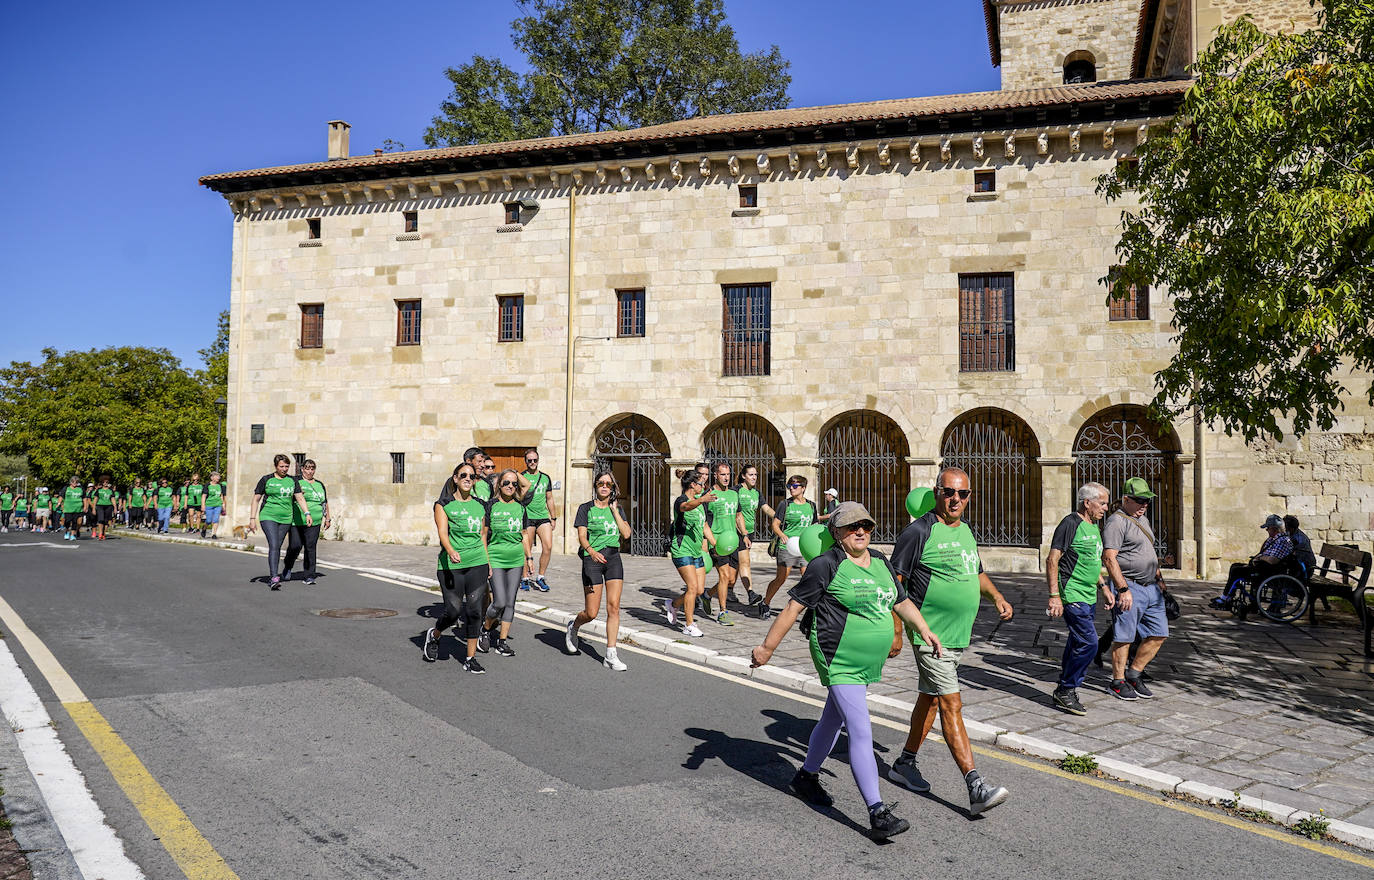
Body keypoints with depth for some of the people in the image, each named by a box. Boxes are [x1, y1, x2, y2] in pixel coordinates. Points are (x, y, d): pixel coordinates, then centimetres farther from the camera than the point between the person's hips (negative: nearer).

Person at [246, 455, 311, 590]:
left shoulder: (293, 481, 10)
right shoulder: (266, 480, 1)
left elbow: (300, 498, 7)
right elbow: (256, 499, 4)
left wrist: (307, 513, -6)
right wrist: (252, 519, -1)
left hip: (285, 519, 4)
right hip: (268, 517, -4)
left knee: (277, 547, 7)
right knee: (273, 546, -16)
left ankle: (271, 577, 17)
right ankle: (274, 578, -22)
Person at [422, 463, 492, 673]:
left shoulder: (480, 506, 12)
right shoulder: (444, 505, 0)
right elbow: (442, 532, -13)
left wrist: (487, 562, 18)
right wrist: (451, 551, -31)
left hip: (477, 563, 3)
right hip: (451, 564, -3)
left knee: (474, 610, 0)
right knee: (453, 611, -4)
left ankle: (470, 658, 10)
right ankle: (433, 635, 29)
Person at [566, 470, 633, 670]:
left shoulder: (617, 509, 12)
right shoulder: (586, 508, 0)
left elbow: (626, 534, 0)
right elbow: (582, 536, -9)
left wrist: (614, 510, -1)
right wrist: (591, 551, -29)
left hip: (614, 558, 3)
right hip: (592, 558, -3)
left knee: (614, 607, -7)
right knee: (591, 613, -3)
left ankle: (611, 655, -1)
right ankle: (573, 626, 32)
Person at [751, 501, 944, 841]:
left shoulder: (880, 562, 8)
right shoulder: (827, 566, -14)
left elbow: (901, 601, 20)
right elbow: (794, 606, -13)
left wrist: (925, 630, 7)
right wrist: (767, 647, -12)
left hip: (867, 663, 8)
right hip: (838, 662, -8)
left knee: (833, 720, 22)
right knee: (861, 731, -12)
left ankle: (806, 776, 42)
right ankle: (877, 813, -10)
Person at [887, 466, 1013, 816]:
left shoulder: (967, 531, 11)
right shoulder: (919, 531, -13)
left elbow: (976, 573, 27)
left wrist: (996, 596, 8)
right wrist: (895, 631, -16)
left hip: (959, 633, 8)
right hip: (931, 634, -8)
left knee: (930, 699, 16)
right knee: (951, 705, -10)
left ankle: (905, 764, 30)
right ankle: (976, 787, -11)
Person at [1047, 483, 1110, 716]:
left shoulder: (1094, 526, 16)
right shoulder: (1070, 524, -13)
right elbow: (1052, 560, -16)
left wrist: (1103, 586, 24)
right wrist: (1054, 595, -21)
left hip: (1088, 596, 9)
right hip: (1072, 596, -9)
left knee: (1077, 644, 11)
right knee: (1088, 643, -13)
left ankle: (1064, 692, 21)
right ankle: (1066, 691, -1)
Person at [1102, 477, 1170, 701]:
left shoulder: (1143, 520, 18)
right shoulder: (1116, 522, -13)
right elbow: (1109, 558, -20)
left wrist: (1159, 578, 22)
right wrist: (1123, 589, -23)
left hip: (1151, 588, 9)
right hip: (1129, 587, -9)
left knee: (1159, 634, 9)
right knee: (1123, 638, -2)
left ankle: (1133, 674, 21)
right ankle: (1118, 682, 9)